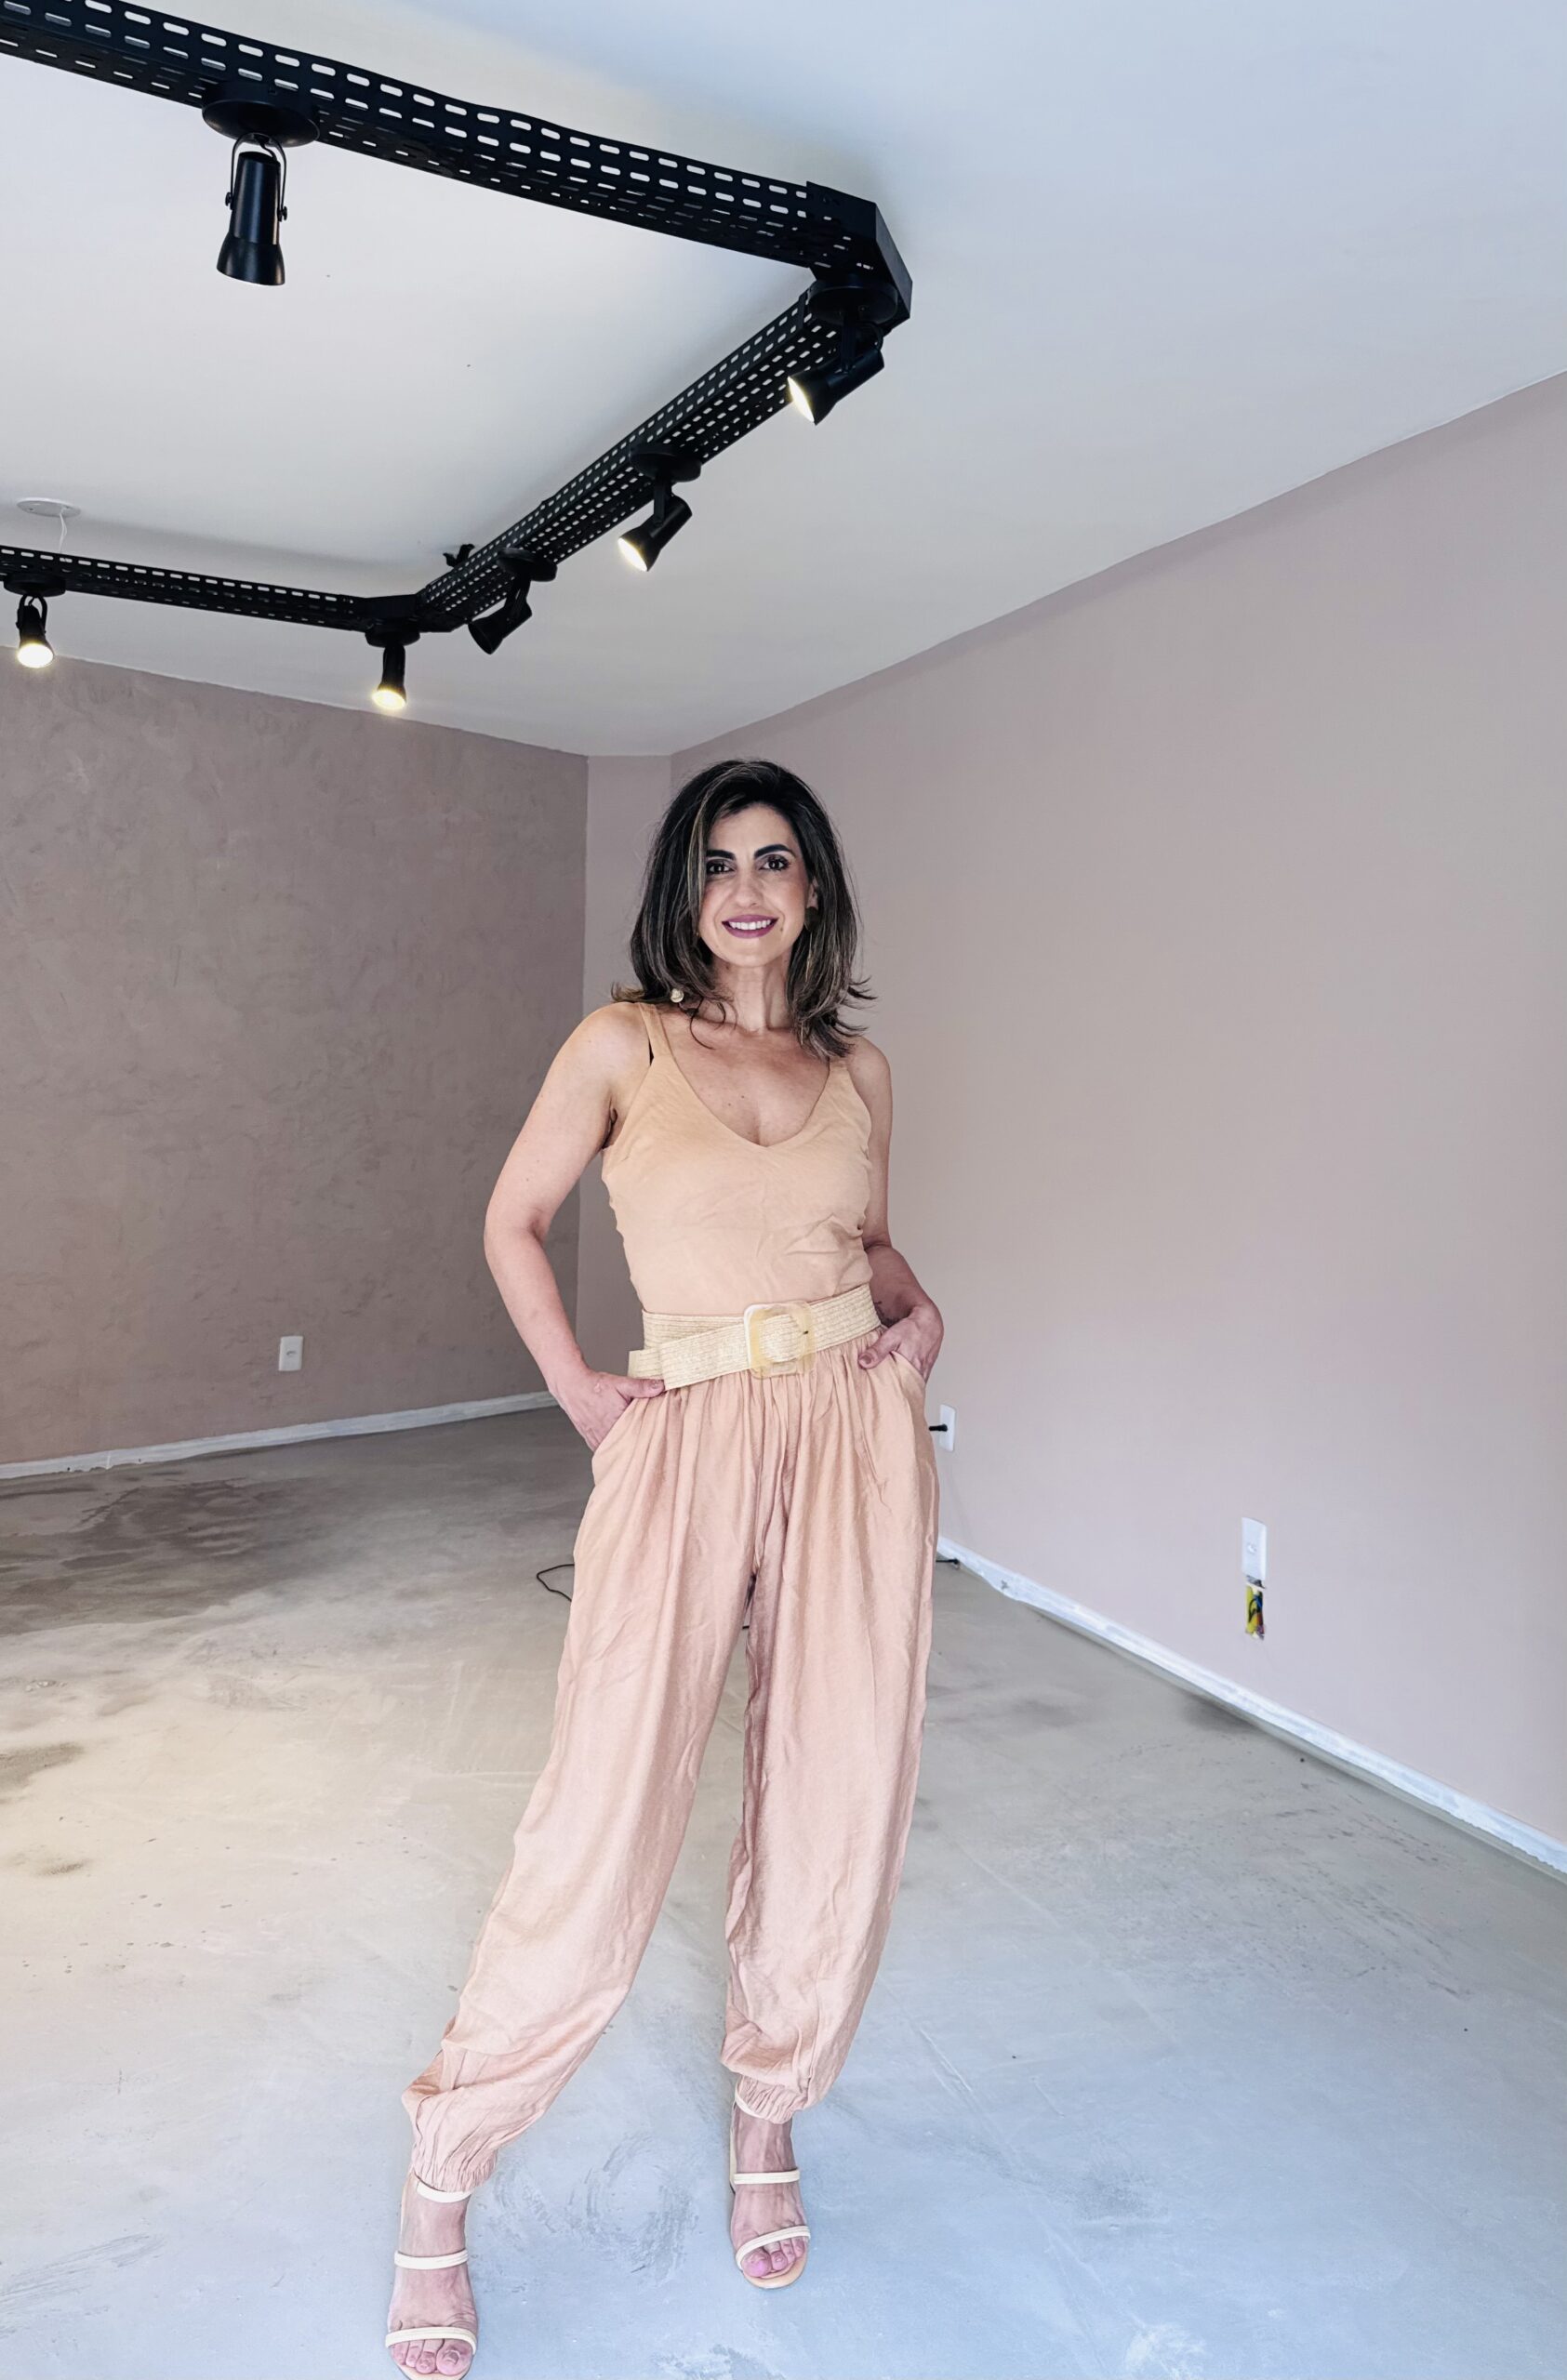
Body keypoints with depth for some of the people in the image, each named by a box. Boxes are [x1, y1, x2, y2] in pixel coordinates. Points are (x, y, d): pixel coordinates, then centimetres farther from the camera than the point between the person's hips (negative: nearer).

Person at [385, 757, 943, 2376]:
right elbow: (513, 1223, 8)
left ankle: (769, 2114, 34)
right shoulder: (624, 1043, 1)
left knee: (835, 1798, 8)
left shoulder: (859, 1067, 10)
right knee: (608, 1815, -5)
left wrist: (917, 1309, 3)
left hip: (856, 1429, 3)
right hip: (688, 1439, -3)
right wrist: (579, 1392, 0)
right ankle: (442, 2174, 18)